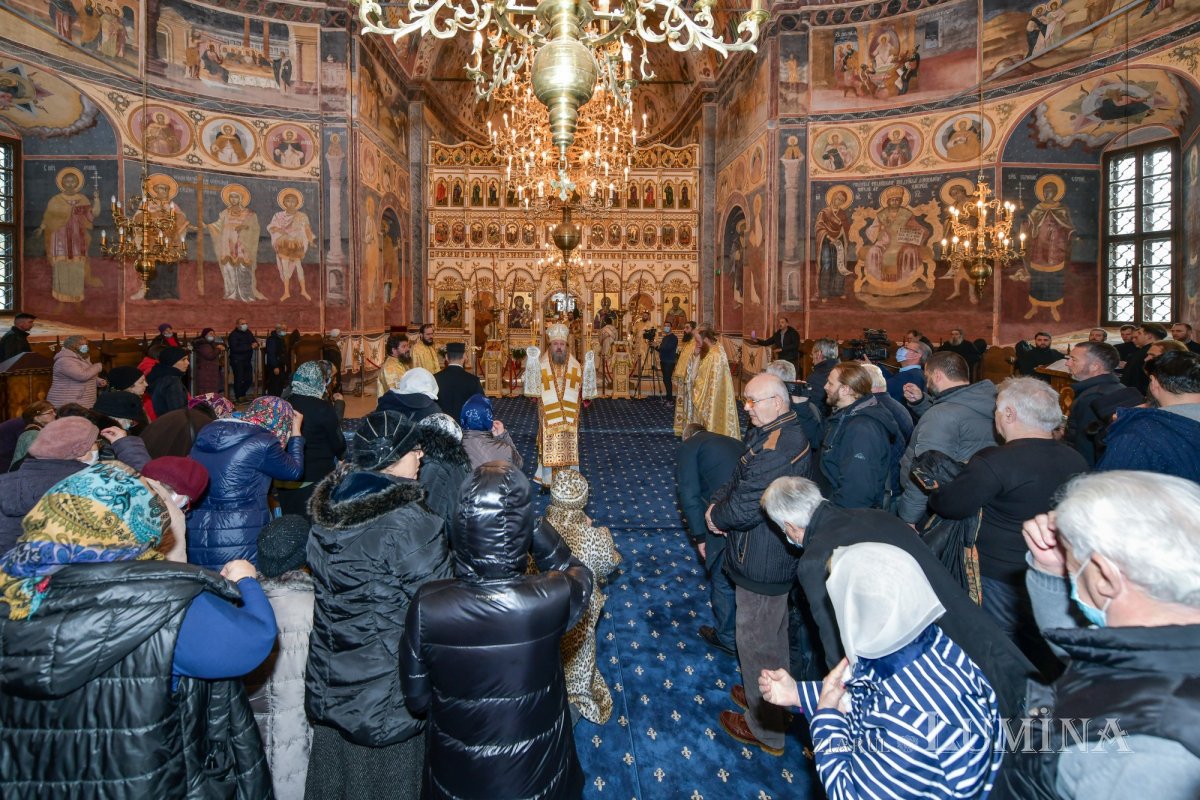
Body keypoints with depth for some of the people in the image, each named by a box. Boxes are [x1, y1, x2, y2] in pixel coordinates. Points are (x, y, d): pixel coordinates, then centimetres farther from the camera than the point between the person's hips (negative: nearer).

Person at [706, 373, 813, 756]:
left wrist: (716, 516, -11)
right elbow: (739, 479, 11)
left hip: (762, 565, -10)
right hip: (774, 556, 10)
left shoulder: (777, 450, -30)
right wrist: (717, 503, -6)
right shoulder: (771, 433, 5)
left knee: (757, 641, 7)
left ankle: (765, 729, 26)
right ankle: (766, 697, 47)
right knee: (772, 635, 26)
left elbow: (746, 507, -31)